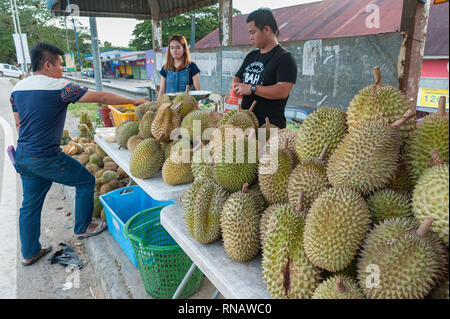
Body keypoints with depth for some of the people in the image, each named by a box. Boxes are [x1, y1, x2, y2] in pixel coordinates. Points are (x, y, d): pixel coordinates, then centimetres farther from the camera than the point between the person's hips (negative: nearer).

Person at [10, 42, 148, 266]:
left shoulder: (18, 88, 9)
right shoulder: (59, 87, -15)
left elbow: (19, 124, 18)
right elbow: (101, 98, -14)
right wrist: (133, 101, -5)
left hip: (23, 156, 8)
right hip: (46, 158, -8)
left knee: (30, 204, 17)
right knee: (86, 181, 11)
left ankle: (29, 253, 29)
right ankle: (82, 229, 24)